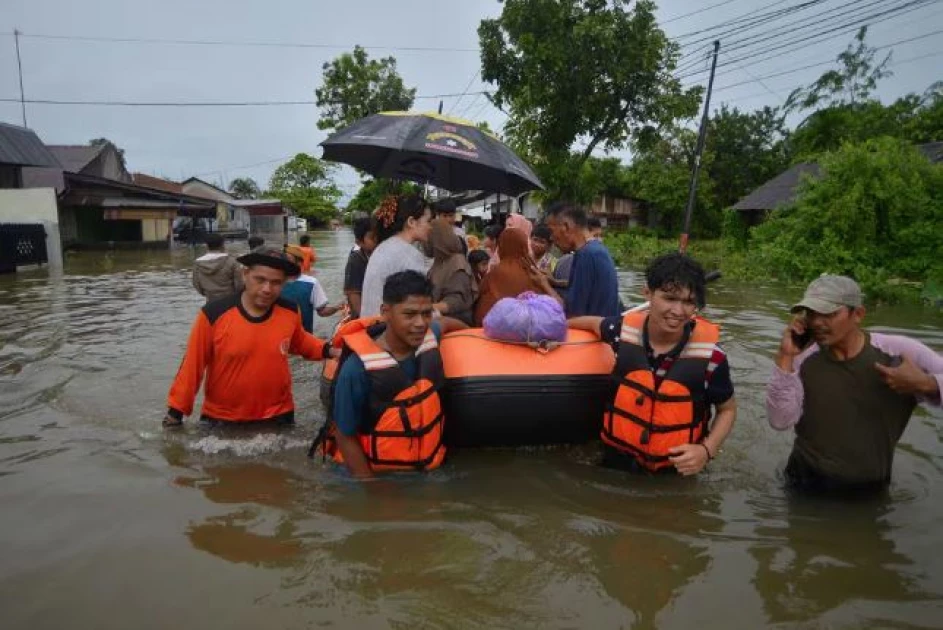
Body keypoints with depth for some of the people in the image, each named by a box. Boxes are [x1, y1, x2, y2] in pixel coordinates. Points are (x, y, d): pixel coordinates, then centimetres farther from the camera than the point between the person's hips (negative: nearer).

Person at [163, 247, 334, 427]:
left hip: (277, 416, 2)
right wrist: (176, 410, -3)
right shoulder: (214, 314, -18)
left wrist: (327, 350, -3)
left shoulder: (289, 312, -10)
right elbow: (192, 365, -9)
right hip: (221, 418, -1)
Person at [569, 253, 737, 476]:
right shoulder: (624, 330, -16)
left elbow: (727, 409, -4)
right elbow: (596, 324, 8)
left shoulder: (710, 355, -21)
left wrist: (707, 450, -20)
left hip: (677, 469, -1)